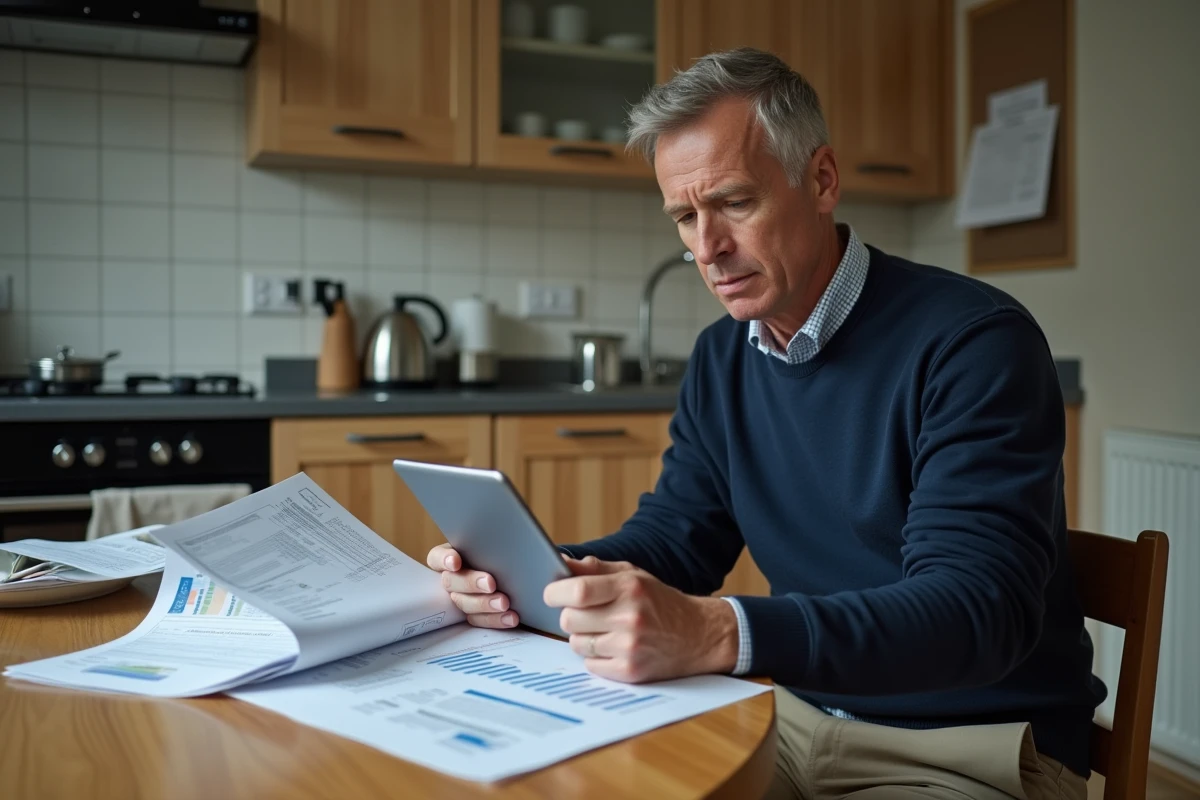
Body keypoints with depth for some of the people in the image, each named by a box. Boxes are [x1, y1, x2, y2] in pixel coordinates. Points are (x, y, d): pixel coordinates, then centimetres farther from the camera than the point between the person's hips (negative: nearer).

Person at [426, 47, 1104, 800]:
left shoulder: (972, 340, -19)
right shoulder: (722, 359, 4)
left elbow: (976, 609, -28)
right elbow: (673, 535, 6)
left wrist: (719, 634, -42)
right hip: (799, 718, 6)